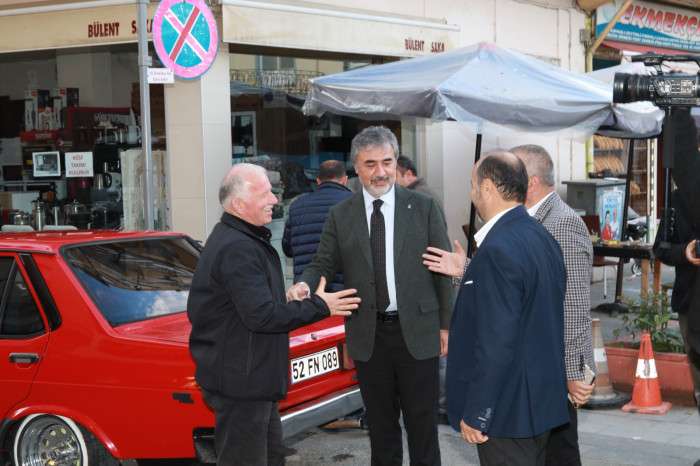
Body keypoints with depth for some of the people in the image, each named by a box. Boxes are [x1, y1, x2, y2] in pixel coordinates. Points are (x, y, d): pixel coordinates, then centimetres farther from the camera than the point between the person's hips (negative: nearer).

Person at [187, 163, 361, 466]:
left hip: (251, 378, 11)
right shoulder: (238, 249, -22)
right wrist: (319, 306, -18)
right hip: (239, 381, -11)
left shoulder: (236, 239, 13)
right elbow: (262, 315, -26)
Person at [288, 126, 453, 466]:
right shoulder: (341, 215, 3)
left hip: (416, 331, -2)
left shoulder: (423, 207, -1)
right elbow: (324, 263, 3)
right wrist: (305, 284, -20)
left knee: (422, 423, 7)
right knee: (380, 424, 14)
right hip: (368, 335, 2)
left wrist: (445, 325, 0)